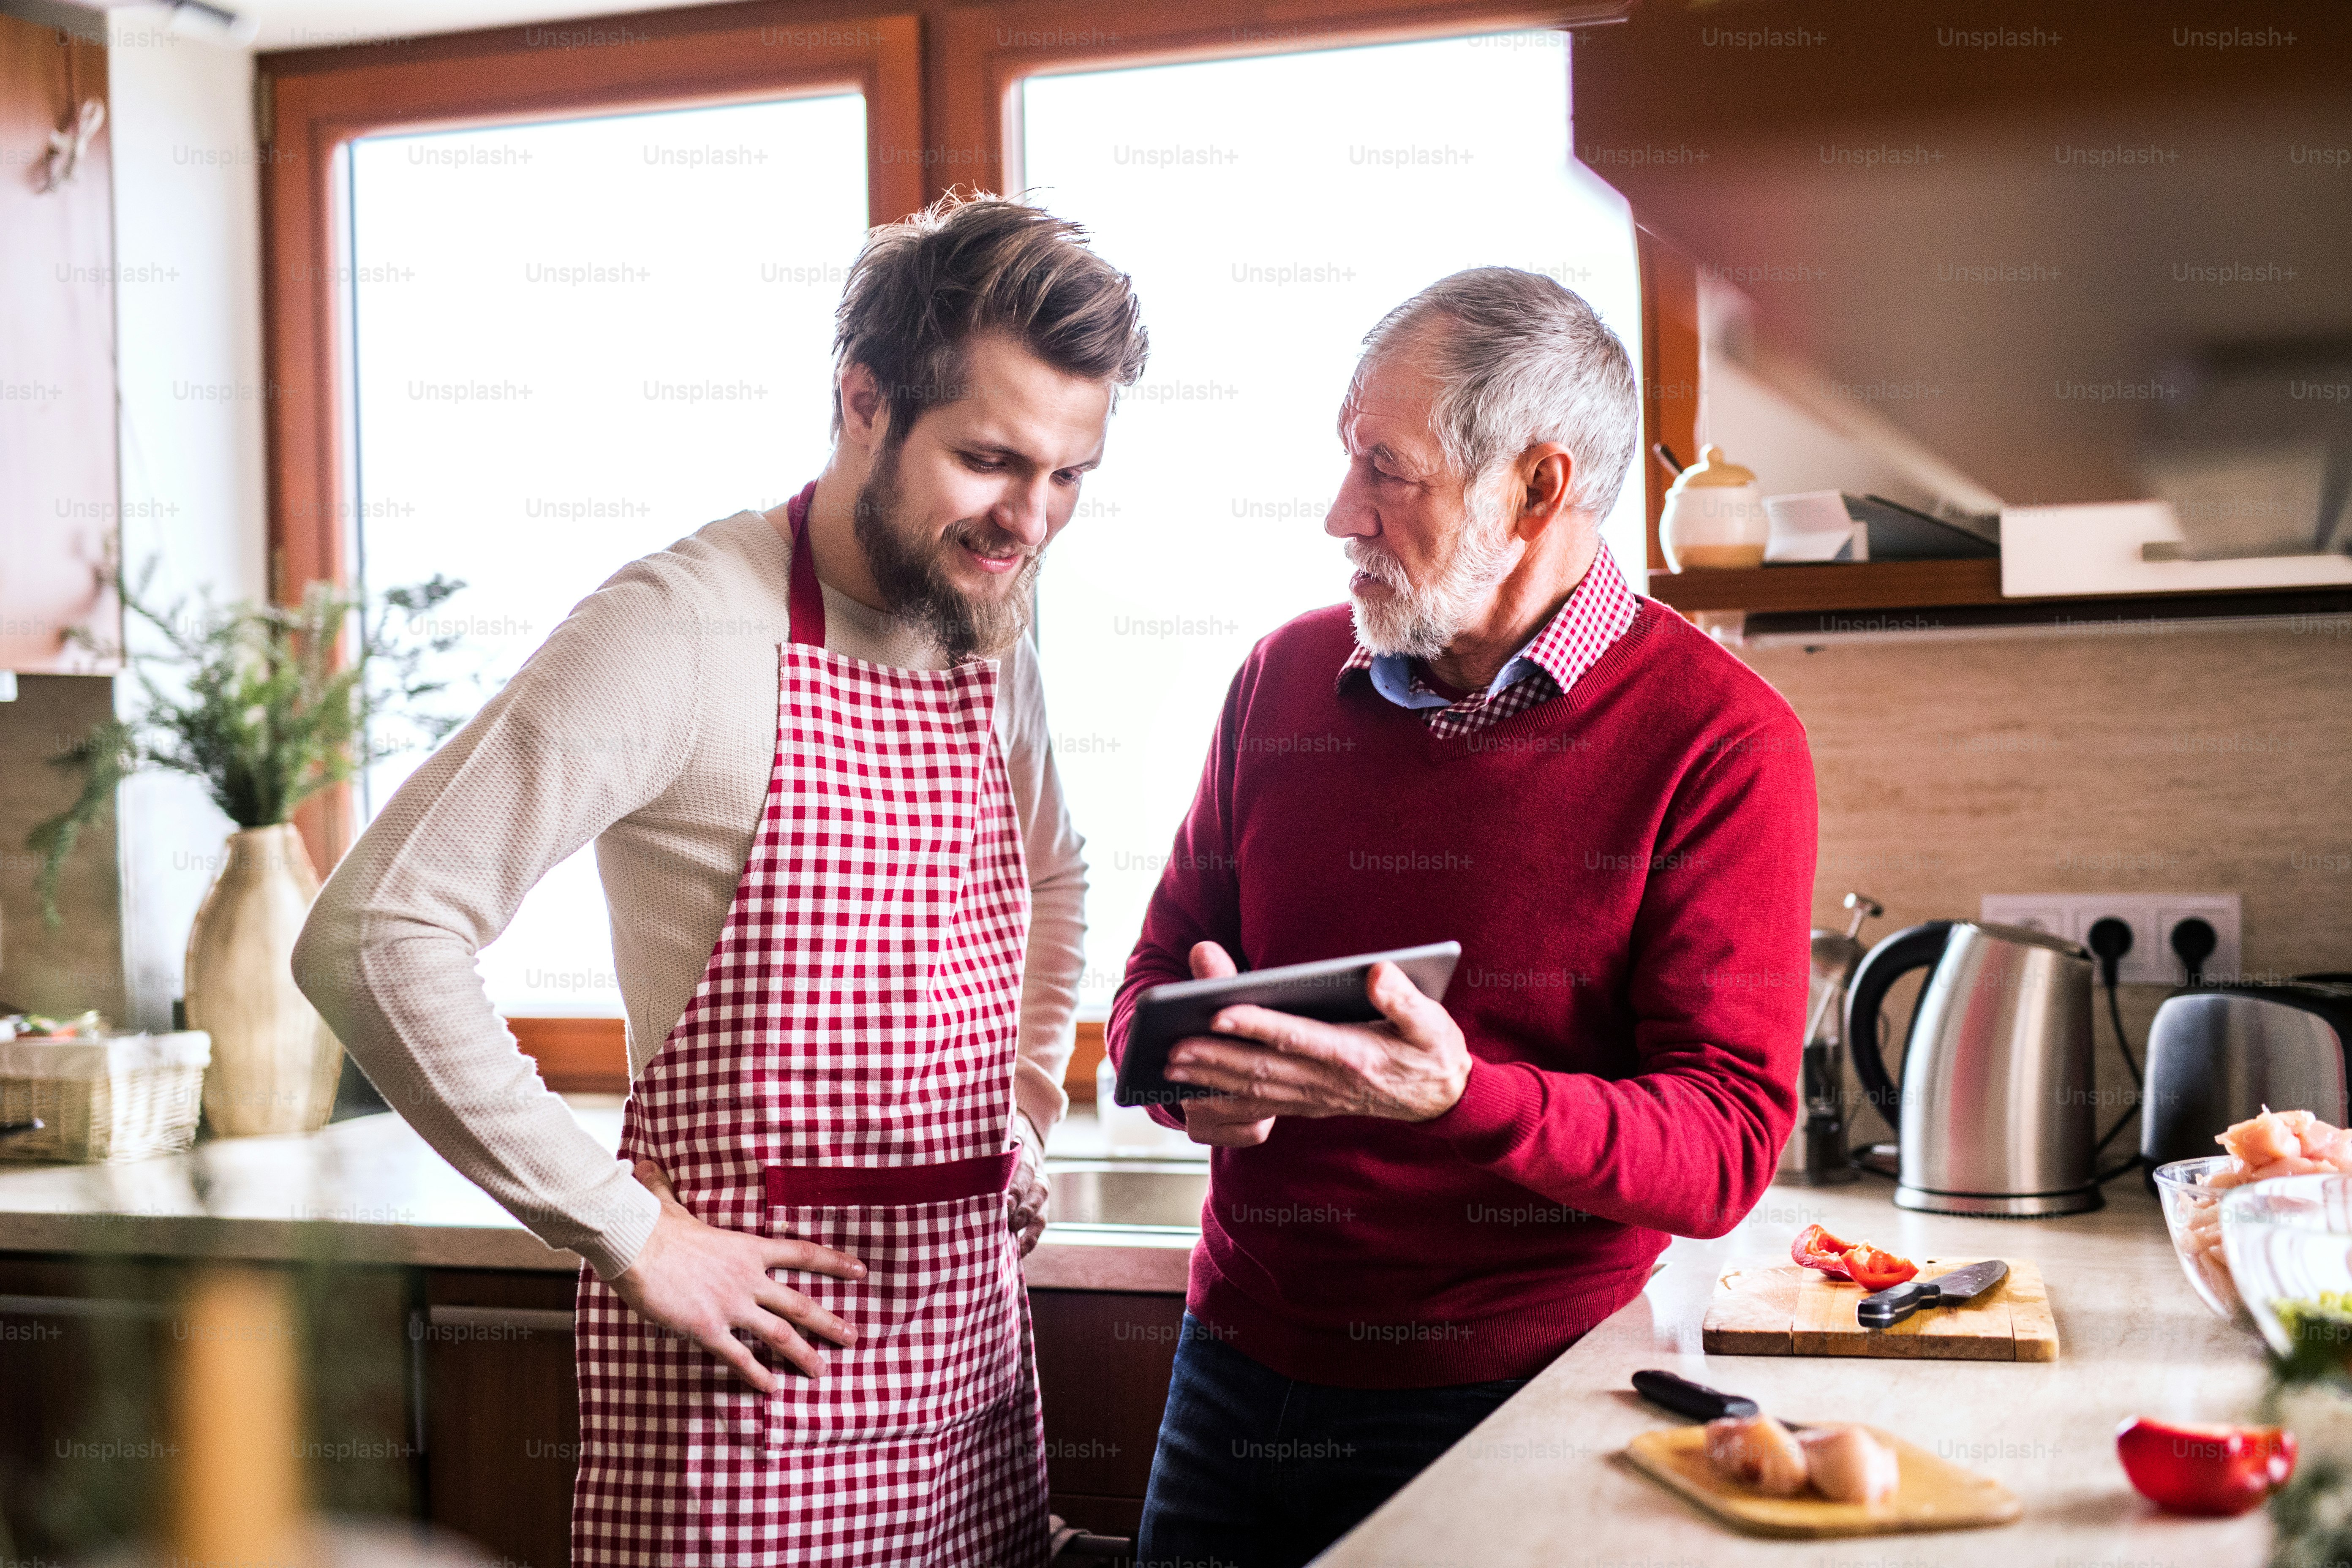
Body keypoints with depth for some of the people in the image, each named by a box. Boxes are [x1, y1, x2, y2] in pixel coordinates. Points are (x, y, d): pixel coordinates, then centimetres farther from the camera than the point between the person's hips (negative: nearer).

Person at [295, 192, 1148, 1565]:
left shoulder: (995, 648, 7)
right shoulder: (685, 631, -17)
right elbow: (372, 938, -22)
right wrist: (623, 1230, -19)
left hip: (972, 1350, 7)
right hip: (754, 1368, -7)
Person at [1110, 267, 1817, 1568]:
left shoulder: (1723, 742, -10)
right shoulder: (1286, 677, 5)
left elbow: (1727, 1145, -14)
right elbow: (1156, 975, 13)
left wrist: (1465, 1097, -30)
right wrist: (1193, 1068, -11)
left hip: (1524, 1407, -4)